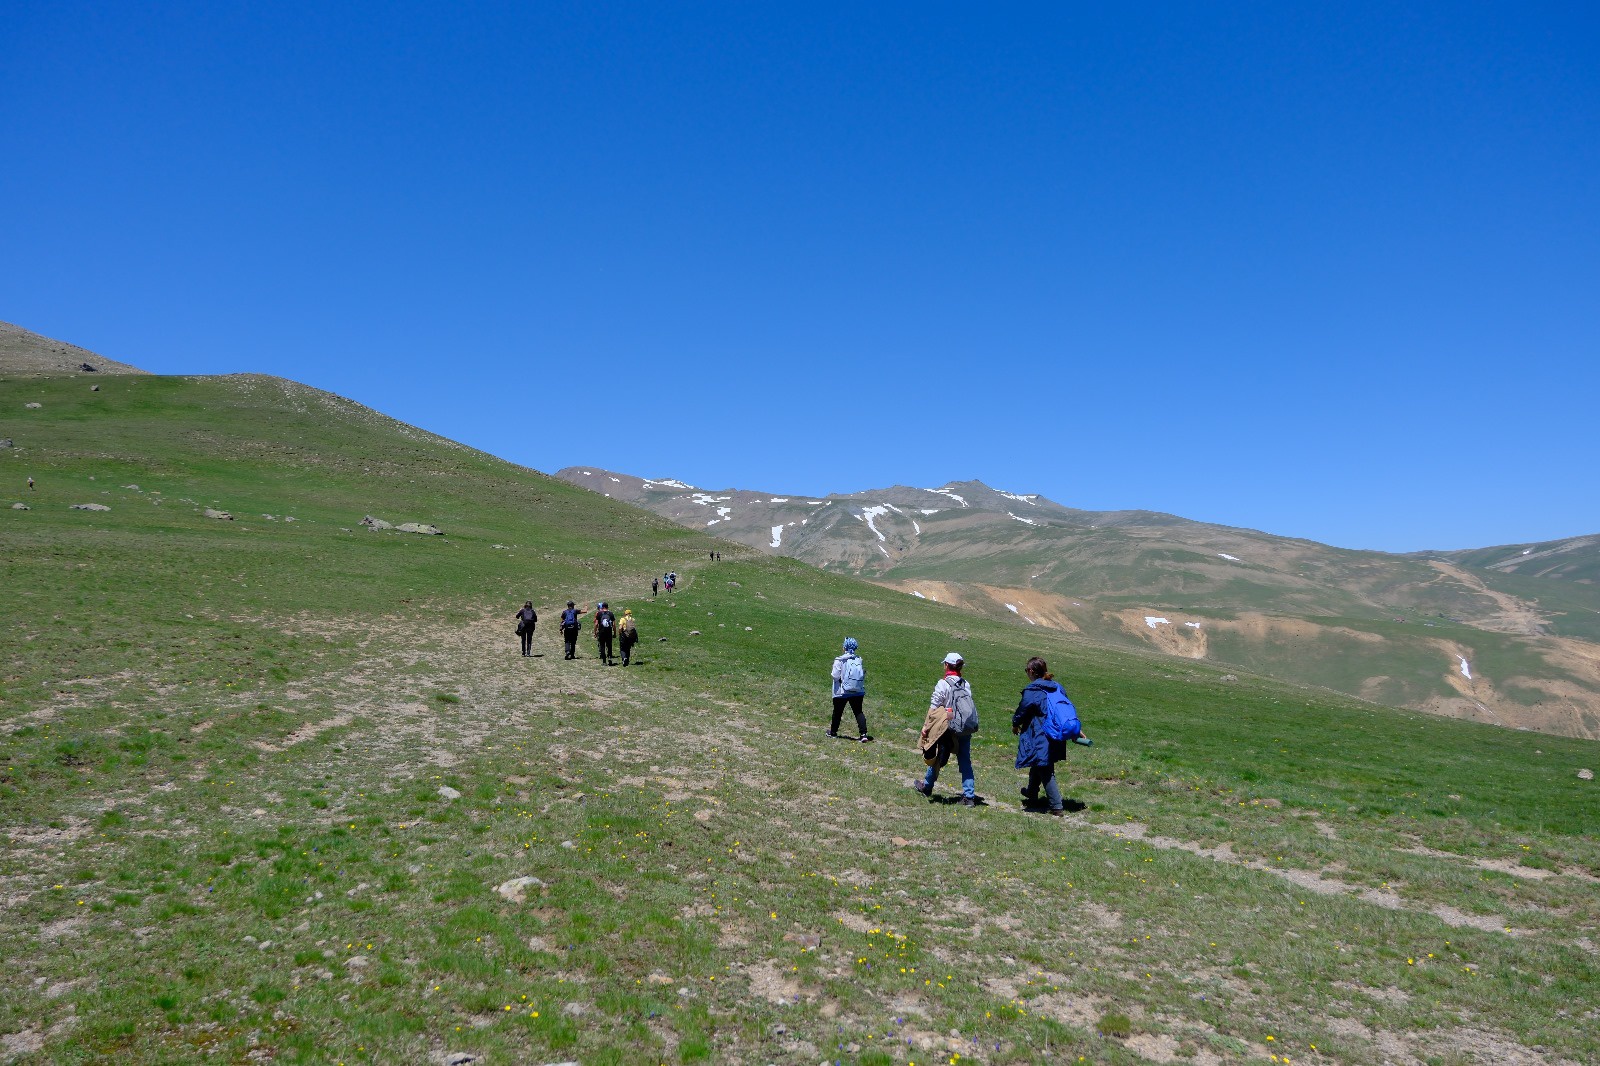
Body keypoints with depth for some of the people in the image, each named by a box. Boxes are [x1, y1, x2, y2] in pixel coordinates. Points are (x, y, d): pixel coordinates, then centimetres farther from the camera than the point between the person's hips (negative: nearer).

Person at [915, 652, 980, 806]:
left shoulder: (943, 684, -10)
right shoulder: (966, 684, 6)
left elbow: (933, 707, -12)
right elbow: (968, 704, 3)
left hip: (951, 727, -4)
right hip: (967, 729, 4)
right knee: (965, 760, 9)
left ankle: (927, 787, 31)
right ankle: (969, 796, 5)